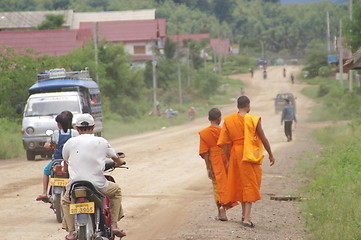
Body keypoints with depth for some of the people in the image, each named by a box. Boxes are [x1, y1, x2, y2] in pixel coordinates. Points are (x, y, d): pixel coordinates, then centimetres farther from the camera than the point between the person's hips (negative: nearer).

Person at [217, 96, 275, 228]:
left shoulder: (228, 121, -1)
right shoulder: (254, 120, -10)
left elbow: (224, 142, -2)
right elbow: (263, 139, -5)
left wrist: (228, 160, 6)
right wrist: (271, 155, 7)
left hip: (235, 154, 4)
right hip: (251, 156, -4)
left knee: (240, 184, 19)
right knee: (250, 185, 0)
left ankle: (244, 214, 32)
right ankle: (247, 218, -8)